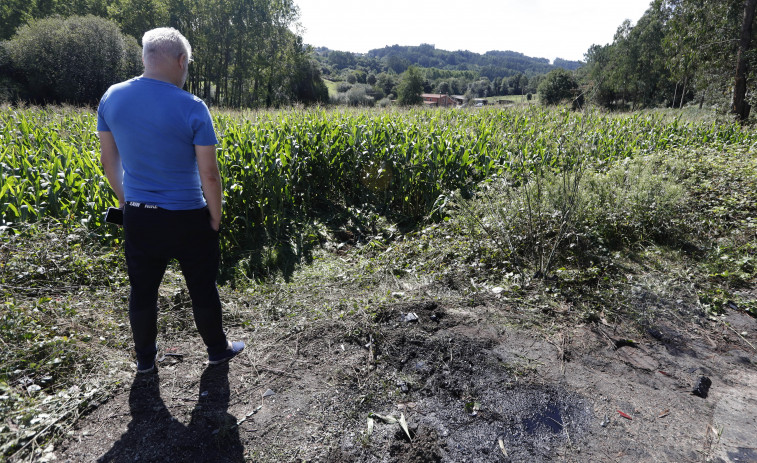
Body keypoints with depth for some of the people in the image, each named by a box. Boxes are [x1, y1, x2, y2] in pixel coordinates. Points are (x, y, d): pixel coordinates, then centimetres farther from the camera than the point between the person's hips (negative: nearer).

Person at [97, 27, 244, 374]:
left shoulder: (111, 98, -1)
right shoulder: (192, 108, -17)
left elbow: (108, 160, 8)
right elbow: (209, 174, -15)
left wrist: (125, 200, 20)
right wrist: (215, 219, -3)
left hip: (138, 217, 5)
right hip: (187, 219, -4)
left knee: (142, 290, 18)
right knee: (202, 288, 14)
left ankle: (145, 357, 36)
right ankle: (217, 349, 33)